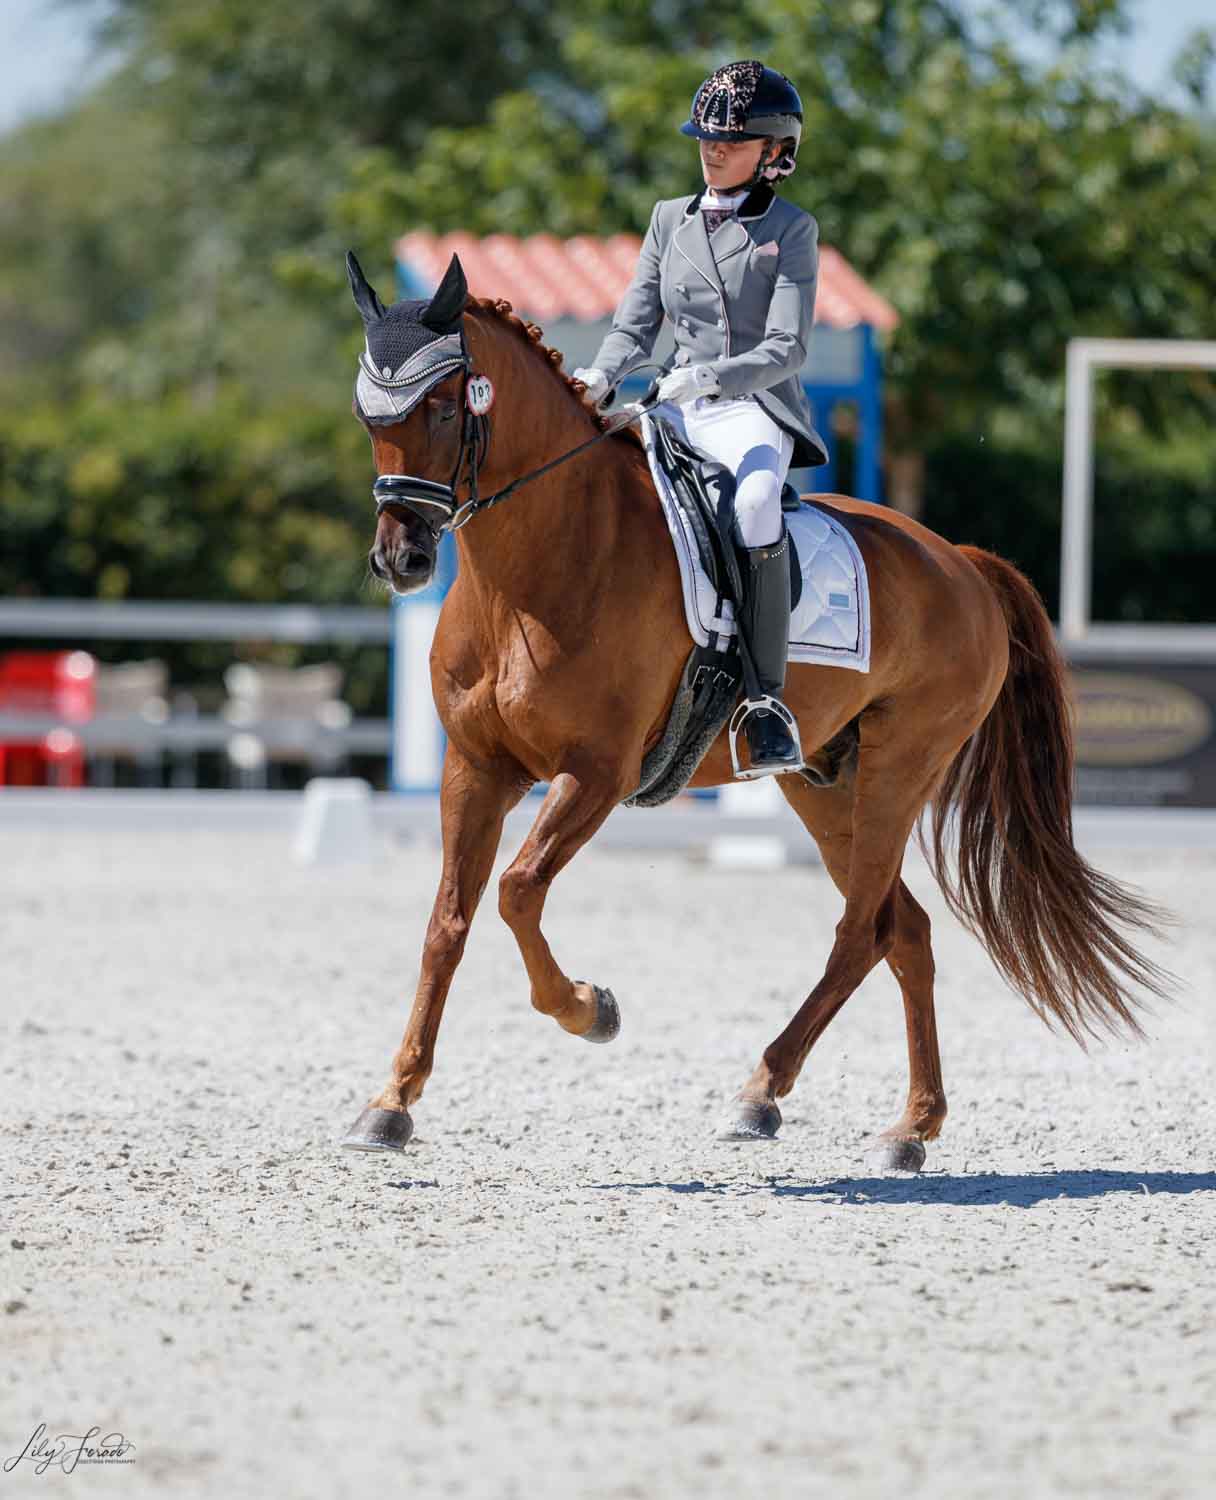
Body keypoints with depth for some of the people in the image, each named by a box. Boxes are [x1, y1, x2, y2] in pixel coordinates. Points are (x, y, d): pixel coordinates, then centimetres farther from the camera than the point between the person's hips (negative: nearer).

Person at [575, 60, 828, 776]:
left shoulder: (792, 230, 0)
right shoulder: (671, 219, 15)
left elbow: (787, 349, -9)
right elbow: (636, 325, 12)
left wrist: (706, 378, -24)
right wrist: (599, 377, -9)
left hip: (754, 410, -5)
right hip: (678, 413, 6)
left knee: (756, 502, -38)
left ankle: (768, 701, -35)